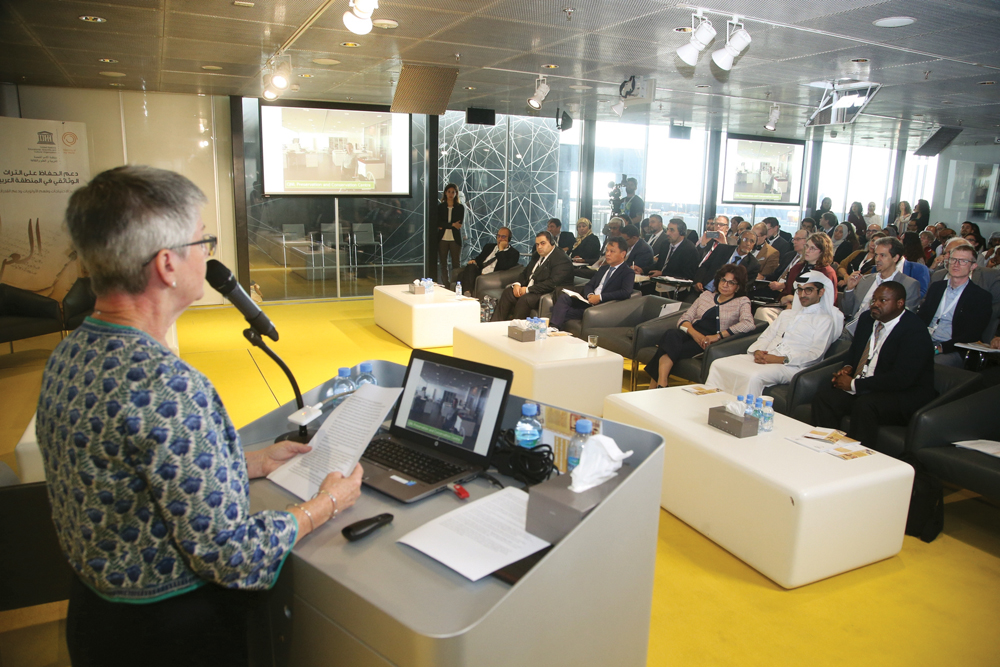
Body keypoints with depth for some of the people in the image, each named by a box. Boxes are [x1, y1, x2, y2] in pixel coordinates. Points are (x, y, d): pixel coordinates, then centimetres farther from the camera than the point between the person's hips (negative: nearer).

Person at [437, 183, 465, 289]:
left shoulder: (460, 208, 6)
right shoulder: (440, 207, 8)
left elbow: (460, 224, -5)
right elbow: (438, 223, -4)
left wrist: (444, 226, -9)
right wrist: (452, 224, -13)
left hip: (455, 239, -1)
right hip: (442, 239, 1)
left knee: (456, 265, -3)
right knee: (443, 265, 2)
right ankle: (446, 287, 7)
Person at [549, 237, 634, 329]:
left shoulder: (628, 274, -1)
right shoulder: (604, 268, 25)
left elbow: (626, 292, -19)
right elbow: (589, 285, 21)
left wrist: (600, 297, -23)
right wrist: (590, 295, -5)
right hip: (589, 301, 7)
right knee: (564, 297, -18)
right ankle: (553, 327, -29)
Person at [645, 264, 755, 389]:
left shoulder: (742, 302, 14)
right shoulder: (705, 296, 24)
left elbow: (748, 324, -7)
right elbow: (684, 319, 14)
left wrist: (718, 336, -17)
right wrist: (694, 333, -9)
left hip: (709, 344, -3)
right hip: (691, 335, 3)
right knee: (672, 335, -34)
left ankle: (654, 386, -38)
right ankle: (660, 384, -43)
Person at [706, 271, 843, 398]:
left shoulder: (825, 320, 7)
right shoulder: (786, 314, 29)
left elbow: (815, 354, -6)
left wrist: (782, 359, -17)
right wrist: (758, 352, -1)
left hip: (791, 366, -6)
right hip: (764, 358, 6)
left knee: (754, 376, -38)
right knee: (719, 365, -15)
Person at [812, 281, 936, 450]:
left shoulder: (915, 331, -17)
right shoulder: (867, 318, 8)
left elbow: (901, 379, -25)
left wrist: (854, 384, -22)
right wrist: (848, 367, 2)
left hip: (905, 394, -7)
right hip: (864, 388, 7)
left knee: (864, 405, -35)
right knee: (825, 395, -17)